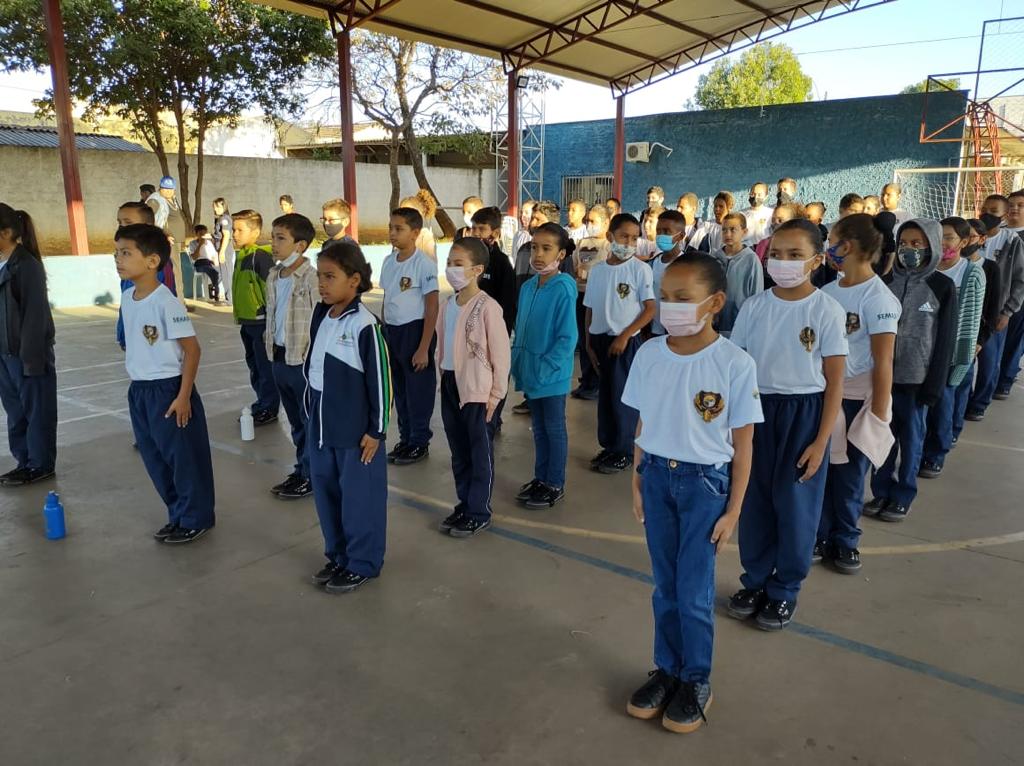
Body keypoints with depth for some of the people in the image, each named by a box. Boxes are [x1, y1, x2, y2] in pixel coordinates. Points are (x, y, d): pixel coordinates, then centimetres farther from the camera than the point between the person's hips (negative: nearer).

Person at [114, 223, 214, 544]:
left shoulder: (165, 302, -18)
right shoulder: (127, 298, 6)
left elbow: (192, 349, -17)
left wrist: (184, 395, -17)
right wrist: (138, 387, 16)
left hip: (168, 389, -8)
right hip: (138, 391, 9)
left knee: (183, 457, 3)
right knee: (154, 456, 16)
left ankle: (196, 519, 19)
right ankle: (178, 515, 32)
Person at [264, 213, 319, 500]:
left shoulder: (312, 278, -17)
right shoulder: (273, 275, 9)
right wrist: (271, 345, 16)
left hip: (304, 359, -8)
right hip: (279, 357, 8)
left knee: (311, 420, 5)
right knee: (295, 420, 18)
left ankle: (312, 475, 16)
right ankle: (301, 469, 31)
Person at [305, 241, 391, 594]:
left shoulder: (364, 324, -17)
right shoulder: (320, 317, 5)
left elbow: (380, 379, -14)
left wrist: (376, 430, -12)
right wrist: (312, 415, 17)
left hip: (356, 431, -7)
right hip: (321, 428, 8)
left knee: (359, 497, 6)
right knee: (325, 492, 17)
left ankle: (363, 564, 22)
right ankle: (338, 555, 35)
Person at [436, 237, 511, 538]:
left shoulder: (487, 307, -15)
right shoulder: (446, 306, 7)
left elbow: (501, 352, -13)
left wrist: (496, 393, -11)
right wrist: (444, 379, 14)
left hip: (478, 390, -7)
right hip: (450, 386, 7)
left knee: (480, 452, 5)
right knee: (458, 451, 16)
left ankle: (479, 512, 16)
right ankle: (464, 503, 30)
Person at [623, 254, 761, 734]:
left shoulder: (735, 364, -15)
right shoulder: (649, 354, -4)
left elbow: (743, 445, -8)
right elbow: (643, 425, 6)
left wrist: (733, 510, -6)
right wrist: (637, 482, 8)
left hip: (705, 482, -3)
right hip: (657, 476, 4)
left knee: (694, 592, 6)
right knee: (665, 586, 15)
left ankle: (696, 681, 28)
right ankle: (667, 669, 34)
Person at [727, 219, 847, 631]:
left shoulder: (827, 310, -8)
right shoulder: (754, 306, -1)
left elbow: (834, 381, -6)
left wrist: (821, 441, -9)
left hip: (803, 413, -2)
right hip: (756, 409, 3)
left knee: (795, 504, 8)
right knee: (754, 500, 11)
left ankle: (784, 590, 26)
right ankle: (755, 580, 30)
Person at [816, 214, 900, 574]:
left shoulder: (877, 298, -13)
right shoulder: (827, 292, 4)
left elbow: (883, 363, -13)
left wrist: (878, 415, -12)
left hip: (857, 399, -5)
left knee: (849, 475, 8)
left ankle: (845, 542, 26)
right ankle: (820, 537, 23)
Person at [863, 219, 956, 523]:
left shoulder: (943, 287, -4)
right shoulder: (886, 282, 3)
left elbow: (945, 340, -4)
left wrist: (934, 384, -8)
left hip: (916, 378, -2)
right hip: (882, 374, 3)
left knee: (911, 437, 8)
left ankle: (903, 497, 20)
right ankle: (881, 492, 23)